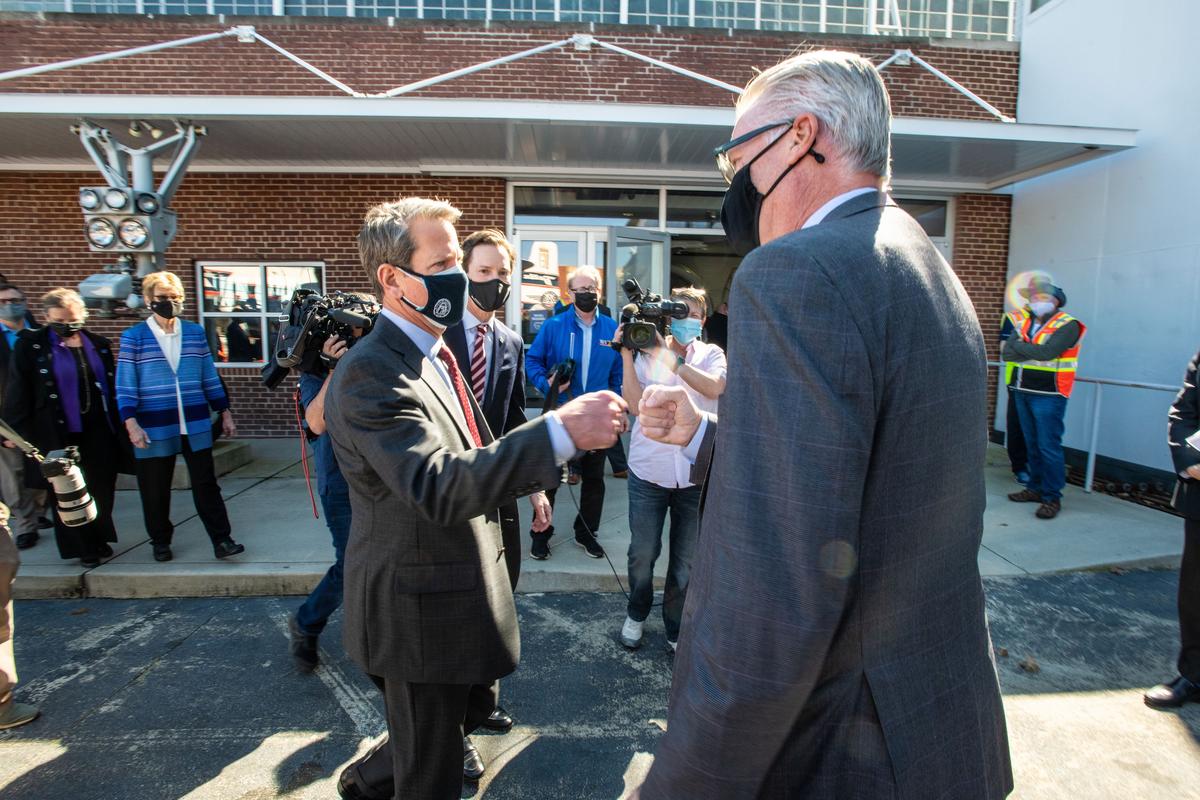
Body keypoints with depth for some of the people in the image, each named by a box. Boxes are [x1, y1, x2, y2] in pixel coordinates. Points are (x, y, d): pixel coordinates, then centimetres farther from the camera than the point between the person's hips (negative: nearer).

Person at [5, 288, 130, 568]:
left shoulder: (99, 344, 5)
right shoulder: (30, 345, -4)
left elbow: (112, 387, 9)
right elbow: (18, 392, -4)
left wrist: (119, 425, 9)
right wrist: (15, 430, -7)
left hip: (99, 432, 3)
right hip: (58, 435, -2)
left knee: (102, 490, 9)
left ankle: (100, 539, 30)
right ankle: (83, 548, 22)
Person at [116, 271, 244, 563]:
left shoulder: (195, 333, 7)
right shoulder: (133, 337, -1)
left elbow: (210, 377, 11)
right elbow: (125, 385, -3)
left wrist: (225, 413, 10)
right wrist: (132, 424, -11)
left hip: (196, 425, 2)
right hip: (154, 428, -1)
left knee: (206, 485, 4)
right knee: (155, 491, 11)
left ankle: (222, 540, 8)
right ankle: (161, 542, 28)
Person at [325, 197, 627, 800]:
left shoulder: (433, 355, 8)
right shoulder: (370, 373, -24)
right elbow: (438, 487, -37)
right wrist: (559, 431, -43)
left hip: (466, 594, 9)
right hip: (420, 613, -9)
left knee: (472, 710, 27)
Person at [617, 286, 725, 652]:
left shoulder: (711, 354, 6)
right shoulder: (647, 352, 4)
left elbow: (714, 388, -15)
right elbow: (634, 402, -9)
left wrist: (670, 358, -19)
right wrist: (627, 355, -13)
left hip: (695, 475, 1)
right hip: (649, 471, 0)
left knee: (686, 560, 12)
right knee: (642, 553, 10)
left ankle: (675, 627, 34)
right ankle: (636, 614, 38)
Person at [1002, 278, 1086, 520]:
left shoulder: (1067, 325, -8)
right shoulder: (1023, 322, 9)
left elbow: (1047, 352, -23)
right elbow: (1005, 353, -2)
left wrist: (1017, 347, -10)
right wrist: (1033, 351, -15)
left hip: (1048, 395, -6)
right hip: (1023, 392, 6)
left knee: (1048, 447, -5)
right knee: (1032, 444, 14)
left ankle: (1052, 497, 4)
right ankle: (1035, 488, 25)